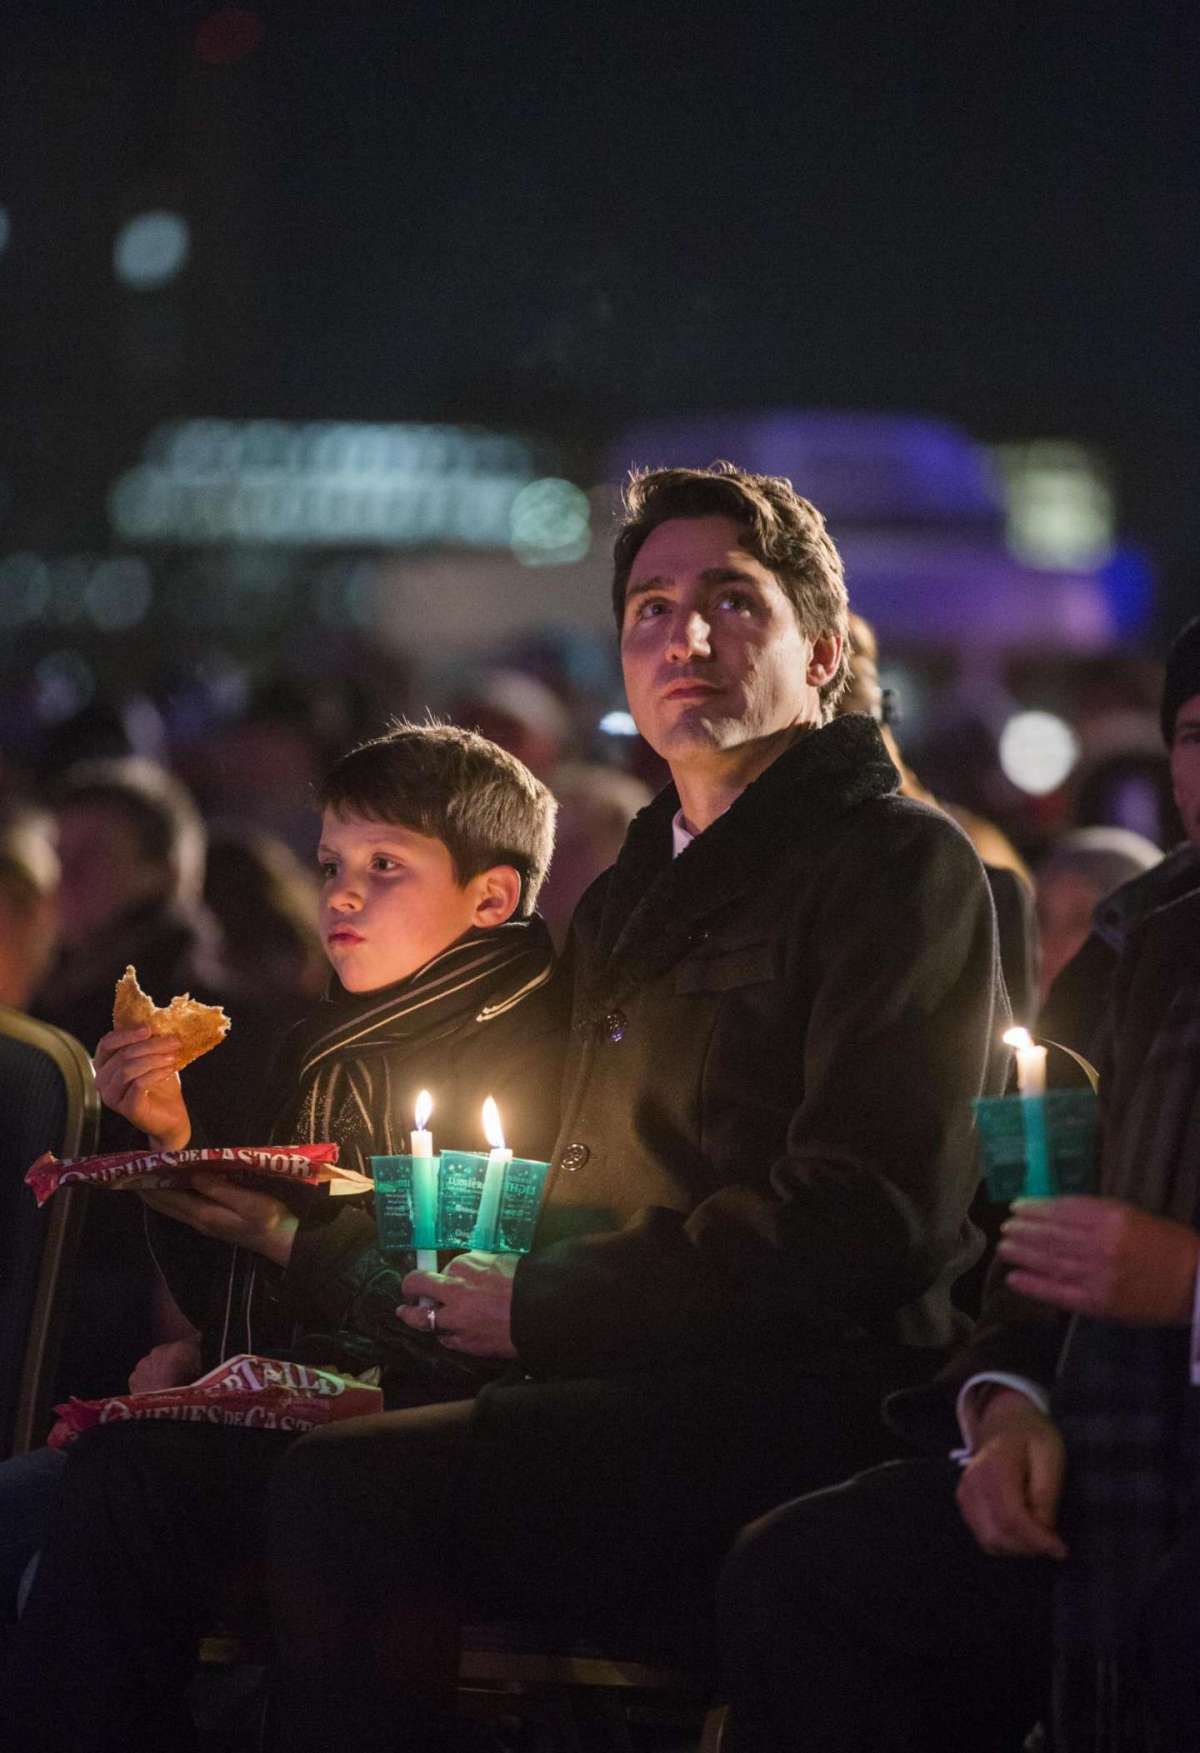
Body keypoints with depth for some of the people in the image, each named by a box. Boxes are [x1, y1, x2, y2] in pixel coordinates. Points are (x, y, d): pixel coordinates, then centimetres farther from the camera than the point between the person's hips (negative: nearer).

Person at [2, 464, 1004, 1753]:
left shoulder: (899, 862, -1)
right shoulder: (629, 897, 26)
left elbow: (866, 1222, -13)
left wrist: (541, 1309, -11)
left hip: (794, 1406, -8)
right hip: (593, 1393, 8)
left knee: (350, 1490, -32)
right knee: (134, 1461, -6)